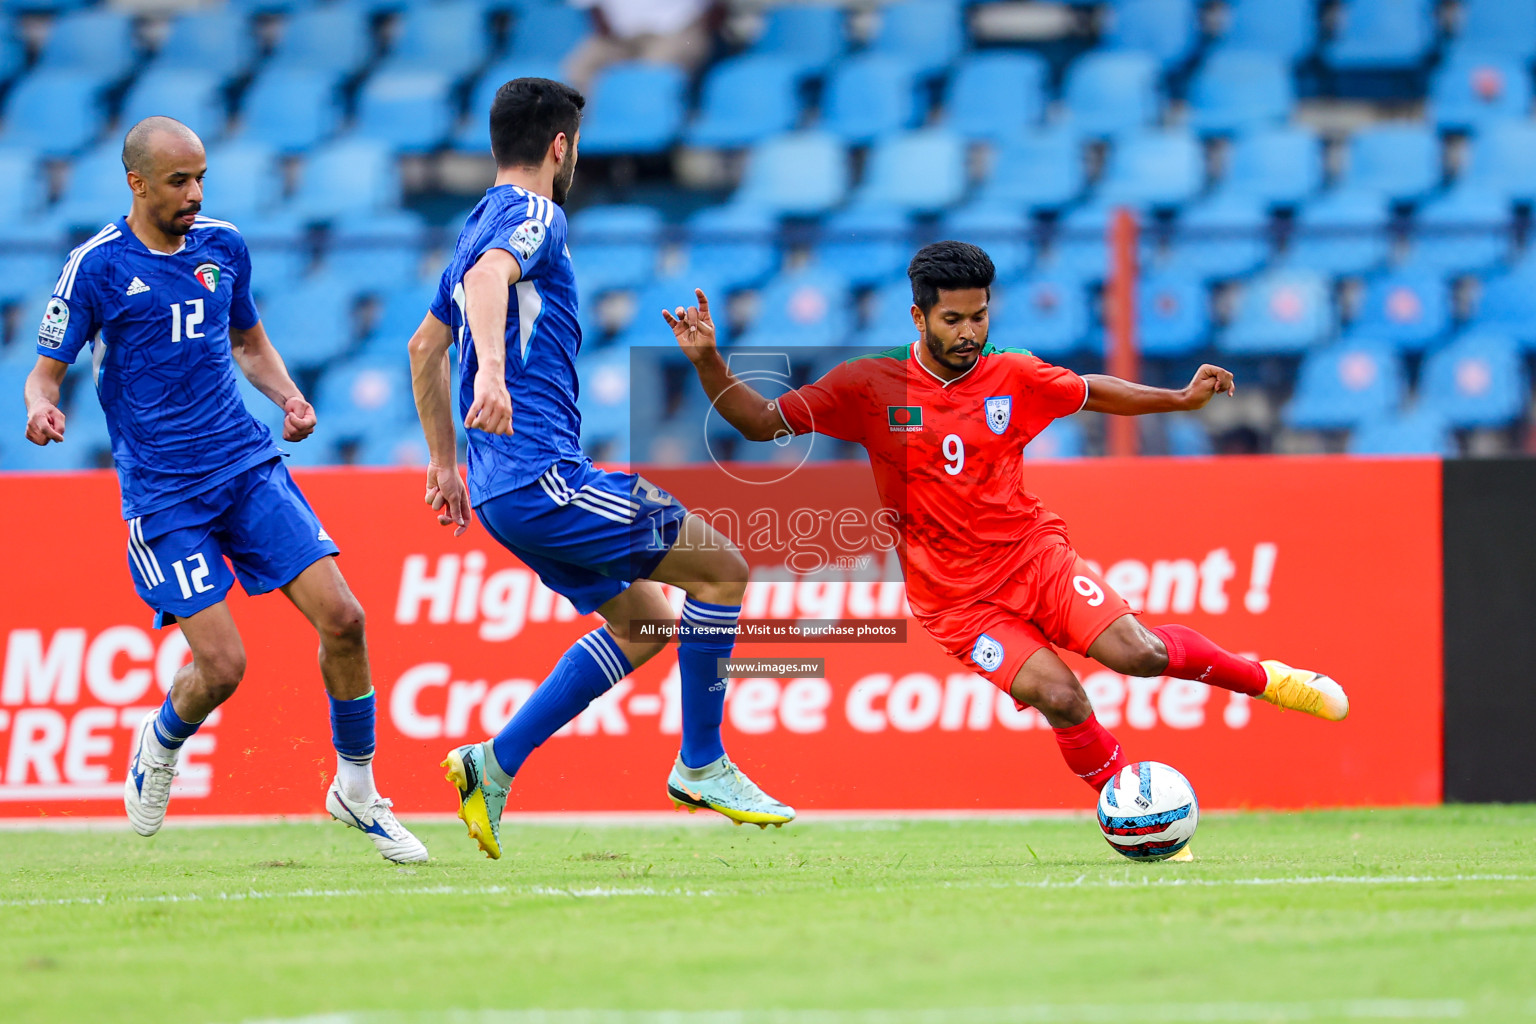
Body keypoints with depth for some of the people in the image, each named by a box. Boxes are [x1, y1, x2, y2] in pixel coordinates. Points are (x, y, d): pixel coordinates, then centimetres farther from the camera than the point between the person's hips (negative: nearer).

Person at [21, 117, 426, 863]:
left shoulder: (223, 246, 6)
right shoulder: (96, 267, -8)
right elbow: (46, 370, -2)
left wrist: (286, 395, 3)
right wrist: (42, 410, -25)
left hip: (248, 465, 4)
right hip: (162, 492, -4)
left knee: (341, 618, -9)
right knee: (221, 665, -13)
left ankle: (357, 791, 9)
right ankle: (160, 745, 23)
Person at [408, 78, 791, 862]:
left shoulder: (483, 225, 22)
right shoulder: (530, 216, -8)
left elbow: (424, 347, 31)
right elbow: (487, 277, -31)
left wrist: (443, 461, 36)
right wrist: (492, 370, -47)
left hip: (504, 488, 10)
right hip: (543, 474, -10)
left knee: (642, 625, 16)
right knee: (722, 567, -6)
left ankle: (494, 766, 9)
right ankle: (701, 764, -2)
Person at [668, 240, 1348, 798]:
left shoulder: (1014, 377, 0)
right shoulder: (869, 387, -7)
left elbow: (1091, 392, 20)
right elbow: (760, 422, -6)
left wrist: (1181, 399, 13)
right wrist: (707, 362, -20)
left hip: (1034, 555, 2)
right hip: (958, 601, -2)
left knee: (1139, 653, -18)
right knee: (1058, 698, -23)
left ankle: (1261, 677, 9)